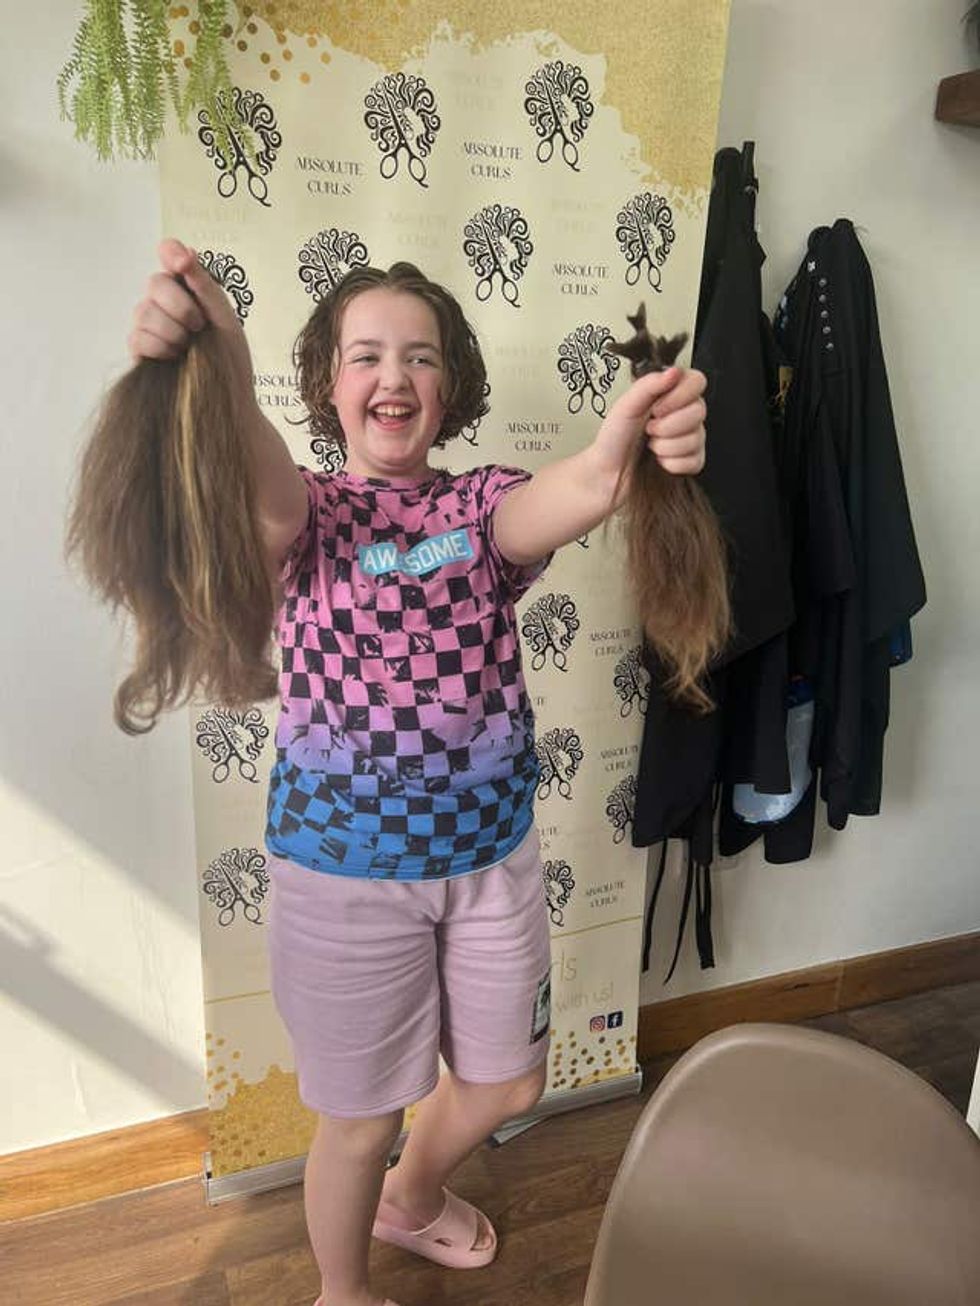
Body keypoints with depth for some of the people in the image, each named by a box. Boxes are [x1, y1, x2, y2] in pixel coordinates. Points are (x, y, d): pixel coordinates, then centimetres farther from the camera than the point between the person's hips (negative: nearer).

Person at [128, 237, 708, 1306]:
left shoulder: (483, 505, -1)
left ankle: (412, 1197, 57)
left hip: (491, 851, 4)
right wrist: (222, 379, -55)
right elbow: (267, 494, -32)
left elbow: (569, 498, -26)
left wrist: (619, 451, -50)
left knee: (506, 1085, 22)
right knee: (361, 1119, 15)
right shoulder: (306, 515, -6)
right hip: (344, 867, -3)